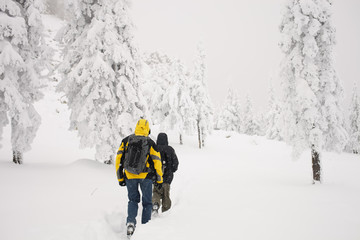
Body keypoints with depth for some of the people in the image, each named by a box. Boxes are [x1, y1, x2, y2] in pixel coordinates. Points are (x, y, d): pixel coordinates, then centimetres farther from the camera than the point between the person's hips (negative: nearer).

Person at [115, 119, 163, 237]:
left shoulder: (126, 141, 3)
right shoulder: (150, 143, -2)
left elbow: (118, 159, 3)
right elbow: (157, 162, -2)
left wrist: (120, 178, 9)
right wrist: (159, 180, 8)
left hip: (129, 176, 2)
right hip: (145, 177, -1)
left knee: (133, 200, 18)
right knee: (147, 202, 13)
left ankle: (131, 222, -2)